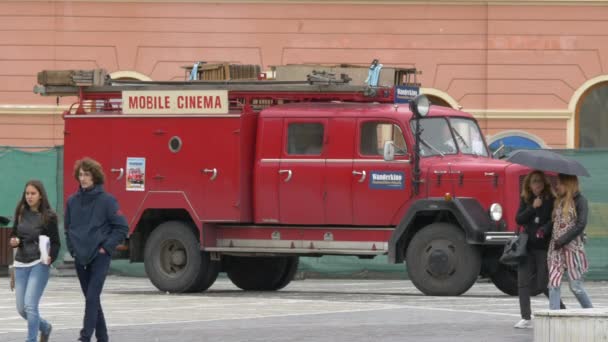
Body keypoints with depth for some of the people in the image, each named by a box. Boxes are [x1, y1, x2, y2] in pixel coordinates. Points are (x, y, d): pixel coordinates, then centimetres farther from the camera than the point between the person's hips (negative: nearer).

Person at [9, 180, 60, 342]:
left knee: (30, 305, -14)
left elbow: (55, 242, -2)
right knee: (21, 308, 9)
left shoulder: (48, 216, -6)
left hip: (39, 263, -5)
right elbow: (14, 234, 17)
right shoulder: (21, 213, 6)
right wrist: (14, 241, -7)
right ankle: (45, 327, 35)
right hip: (21, 263, 5)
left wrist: (51, 257, -21)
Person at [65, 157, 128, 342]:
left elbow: (121, 228, -6)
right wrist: (72, 248, 7)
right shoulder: (73, 201, 7)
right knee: (91, 299, 10)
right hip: (80, 258, 5)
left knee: (92, 297, -14)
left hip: (100, 257, -5)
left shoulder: (106, 200, -7)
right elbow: (68, 228, 19)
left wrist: (106, 247, -10)